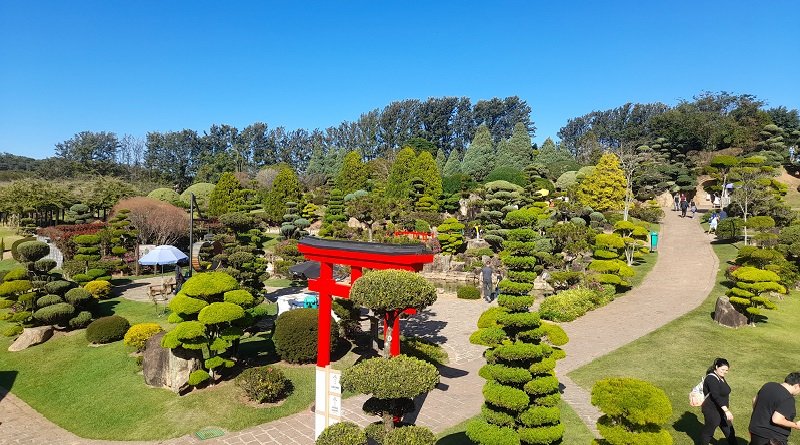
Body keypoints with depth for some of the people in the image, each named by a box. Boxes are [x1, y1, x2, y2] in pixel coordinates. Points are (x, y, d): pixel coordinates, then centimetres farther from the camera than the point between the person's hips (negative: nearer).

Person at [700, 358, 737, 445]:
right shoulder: (712, 378, -24)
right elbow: (716, 396, -32)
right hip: (712, 411, -9)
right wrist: (726, 410, -37)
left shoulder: (721, 377, 7)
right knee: (708, 431, 7)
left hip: (720, 410, 9)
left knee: (729, 431, 14)